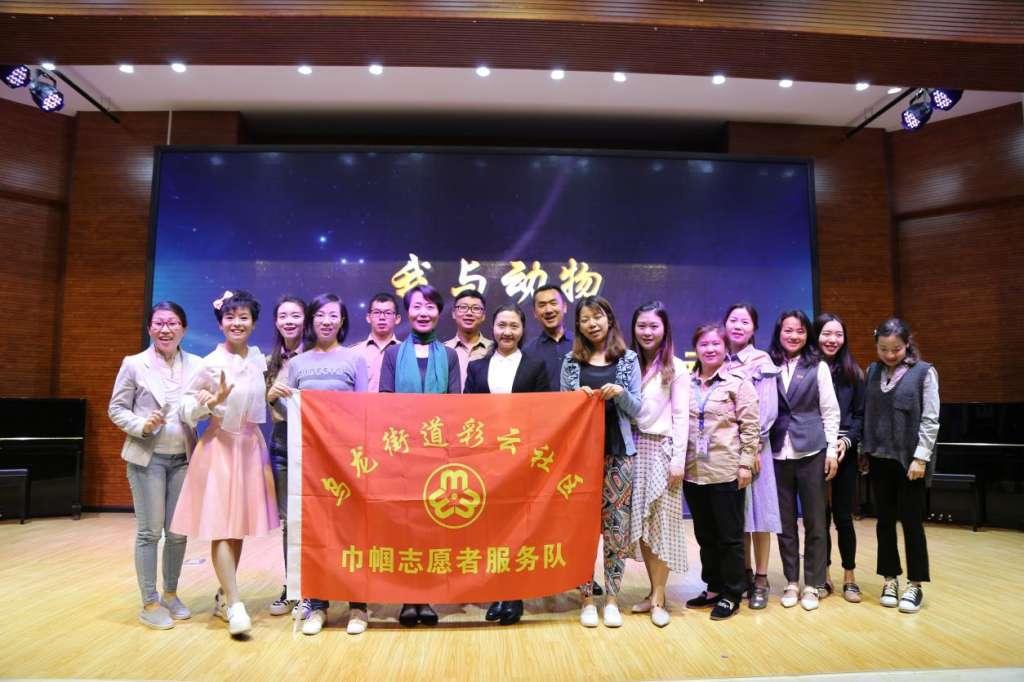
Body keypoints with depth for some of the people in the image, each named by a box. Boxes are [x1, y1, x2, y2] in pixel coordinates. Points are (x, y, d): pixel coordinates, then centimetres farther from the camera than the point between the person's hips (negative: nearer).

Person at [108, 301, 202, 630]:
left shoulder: (196, 365, 2)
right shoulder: (134, 364, -2)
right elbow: (116, 409, 1)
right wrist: (142, 425, -16)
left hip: (183, 458, 2)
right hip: (147, 458, -2)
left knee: (178, 531, 10)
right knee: (149, 531, 3)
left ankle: (170, 594, 28)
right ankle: (149, 603, 16)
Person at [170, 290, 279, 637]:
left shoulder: (259, 358, 5)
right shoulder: (211, 363, -10)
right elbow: (187, 406, -6)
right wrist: (213, 401, -23)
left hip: (251, 446, 5)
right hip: (221, 446, -5)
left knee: (239, 527, 11)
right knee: (222, 528, -6)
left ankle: (223, 596, 24)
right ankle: (234, 605, -1)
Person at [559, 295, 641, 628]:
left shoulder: (628, 360, 5)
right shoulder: (571, 362, 6)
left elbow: (636, 410, 4)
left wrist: (621, 393, -15)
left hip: (618, 452, 0)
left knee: (617, 523, 2)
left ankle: (612, 599, 15)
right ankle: (587, 599, 14)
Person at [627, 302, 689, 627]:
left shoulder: (675, 368, -2)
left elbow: (681, 416, -5)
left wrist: (678, 460, -11)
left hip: (661, 449, -4)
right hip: (634, 449, 4)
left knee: (660, 525, 1)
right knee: (639, 524, 7)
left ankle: (659, 599, 9)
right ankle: (654, 592, 18)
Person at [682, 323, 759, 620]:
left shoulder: (738, 382, -4)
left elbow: (750, 426, -6)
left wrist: (745, 463, -10)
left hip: (726, 471, -4)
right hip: (693, 472, 5)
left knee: (729, 536, 6)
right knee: (705, 535, 14)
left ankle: (731, 595, 19)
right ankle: (713, 588, 28)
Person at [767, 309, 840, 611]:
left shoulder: (818, 367, 2)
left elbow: (830, 411, 2)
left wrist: (831, 449, -4)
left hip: (811, 451, -1)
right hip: (779, 453, 1)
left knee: (815, 522, 5)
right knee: (785, 522, 9)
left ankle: (813, 584, 17)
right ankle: (791, 582, 21)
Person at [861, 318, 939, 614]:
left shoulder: (924, 373, -5)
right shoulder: (873, 371, 6)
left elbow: (930, 420, -7)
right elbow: (866, 414, 8)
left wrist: (921, 457, -12)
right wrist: (864, 451, 6)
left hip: (909, 459, -4)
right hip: (879, 458, 4)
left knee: (911, 521, 3)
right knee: (885, 521, 10)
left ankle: (915, 585, 15)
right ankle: (890, 579, 22)